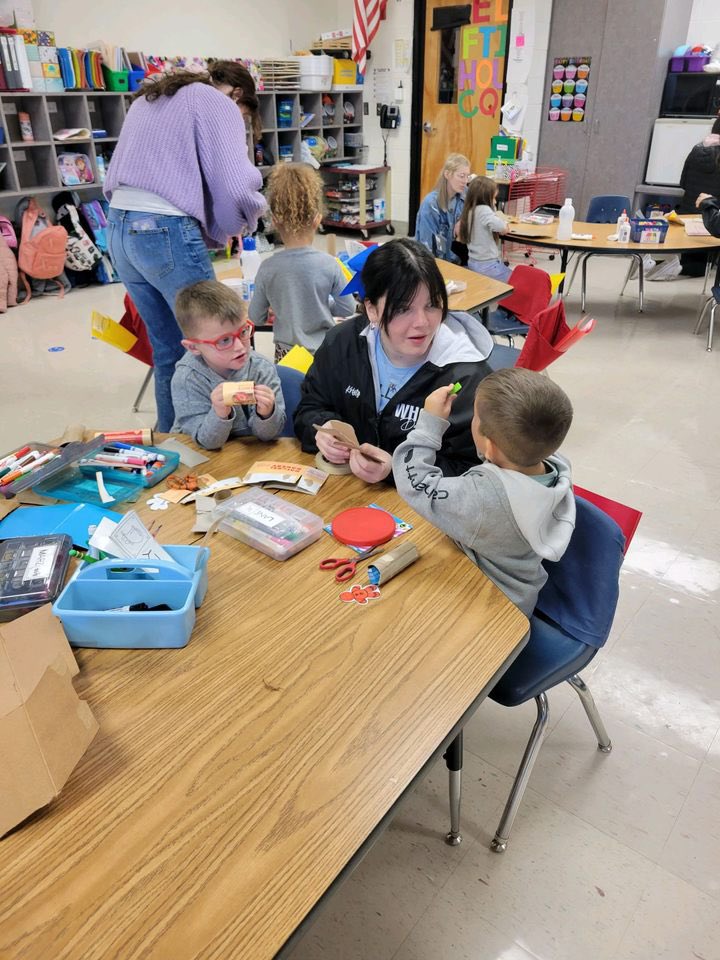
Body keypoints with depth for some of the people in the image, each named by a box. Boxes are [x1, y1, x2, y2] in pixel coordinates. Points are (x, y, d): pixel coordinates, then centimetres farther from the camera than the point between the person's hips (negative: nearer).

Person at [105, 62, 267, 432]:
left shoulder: (148, 99, 27)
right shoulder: (218, 105, 2)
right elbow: (235, 186, -12)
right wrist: (245, 220, 12)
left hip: (118, 228, 8)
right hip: (166, 232, -8)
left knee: (167, 349, 14)